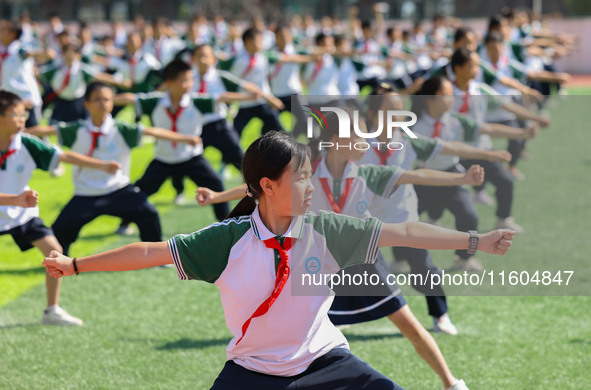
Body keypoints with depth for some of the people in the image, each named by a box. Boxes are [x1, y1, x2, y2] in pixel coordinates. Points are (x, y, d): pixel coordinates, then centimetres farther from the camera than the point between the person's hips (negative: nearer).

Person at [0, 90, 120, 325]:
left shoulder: (26, 144, -16)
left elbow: (64, 156, -16)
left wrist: (101, 165, -22)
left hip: (22, 213, 3)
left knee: (54, 250, -7)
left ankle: (52, 310, 6)